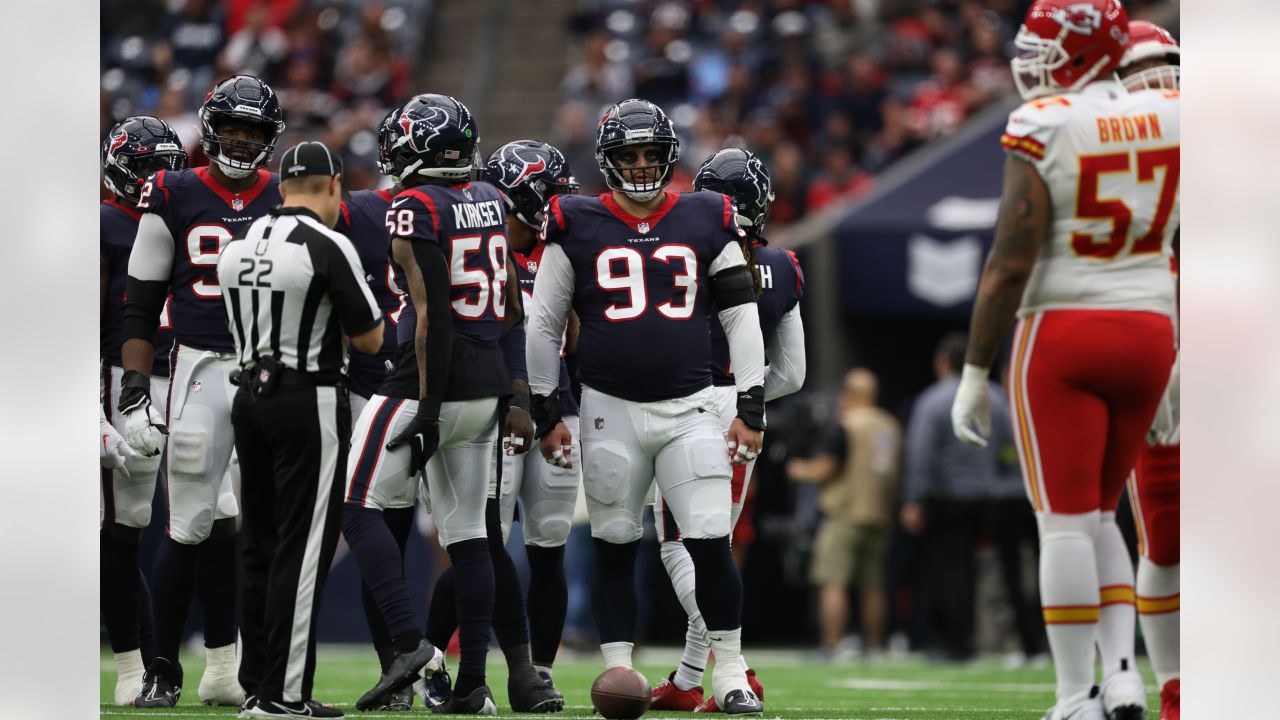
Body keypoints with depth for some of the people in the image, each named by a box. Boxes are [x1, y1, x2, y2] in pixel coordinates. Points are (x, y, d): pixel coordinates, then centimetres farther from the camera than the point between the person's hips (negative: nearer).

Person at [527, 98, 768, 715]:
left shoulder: (707, 223, 5)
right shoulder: (576, 227, 2)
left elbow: (742, 319, 8)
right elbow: (544, 324, 8)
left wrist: (751, 409, 2)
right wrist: (546, 412, 5)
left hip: (691, 408, 0)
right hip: (610, 410, 0)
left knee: (712, 544, -7)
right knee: (614, 548, 5)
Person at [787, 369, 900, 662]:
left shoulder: (845, 428, -10)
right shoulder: (891, 427, 10)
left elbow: (823, 469, -11)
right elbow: (896, 470, 20)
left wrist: (800, 470, 8)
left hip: (845, 514, -7)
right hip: (880, 514, 7)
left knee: (833, 583, -8)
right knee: (873, 586, 12)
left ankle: (830, 646, -15)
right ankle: (874, 645, 13)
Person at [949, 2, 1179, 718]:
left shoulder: (1043, 130, -12)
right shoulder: (1171, 118, 2)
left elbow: (1012, 262, -13)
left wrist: (975, 373, -6)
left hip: (1062, 335, -5)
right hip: (1150, 331, 5)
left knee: (1066, 521, 0)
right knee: (1096, 516, 17)